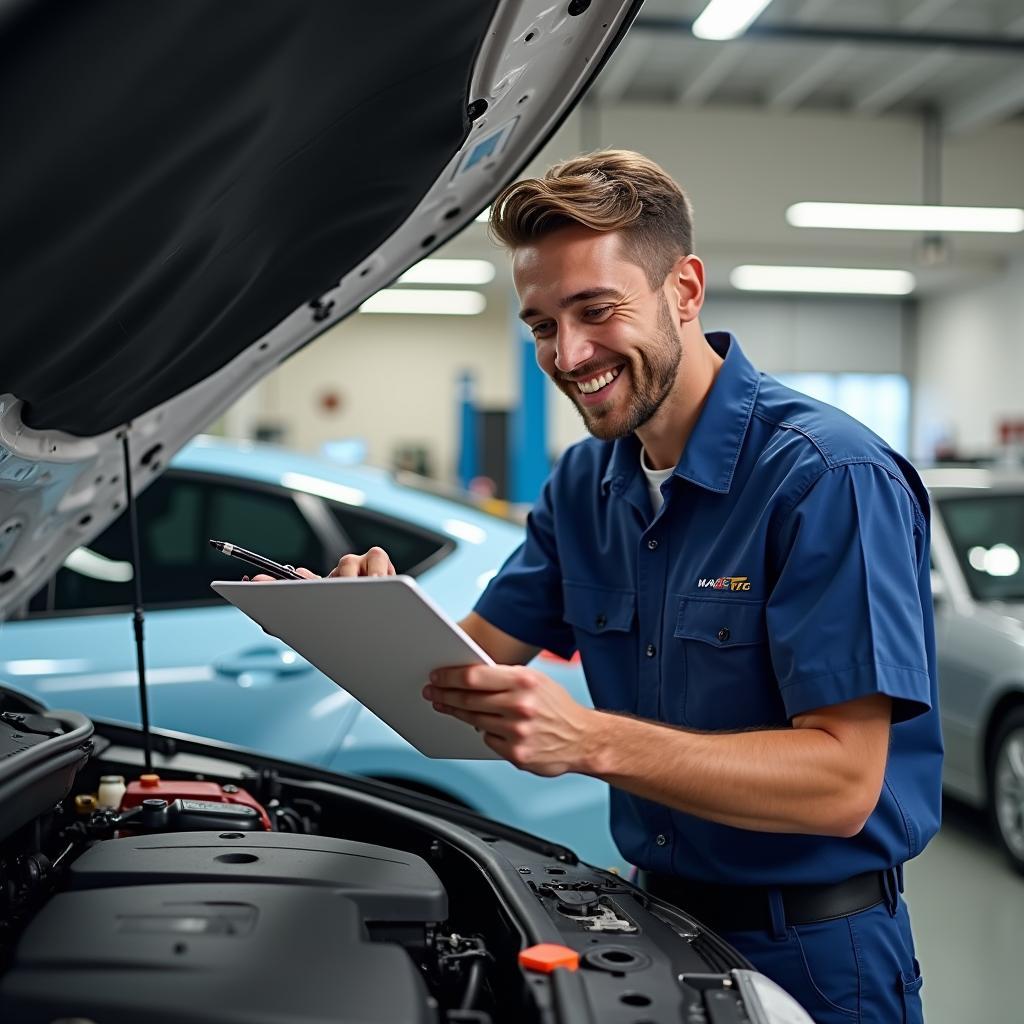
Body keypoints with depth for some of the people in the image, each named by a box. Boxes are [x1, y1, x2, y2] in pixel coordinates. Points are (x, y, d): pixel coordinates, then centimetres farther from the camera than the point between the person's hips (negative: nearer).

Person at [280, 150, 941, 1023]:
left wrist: (590, 739, -36)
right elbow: (482, 652, 4)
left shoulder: (829, 476, -22)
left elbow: (843, 784, -26)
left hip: (809, 952, -6)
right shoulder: (584, 483, 2)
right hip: (657, 917, 6)